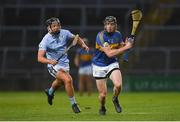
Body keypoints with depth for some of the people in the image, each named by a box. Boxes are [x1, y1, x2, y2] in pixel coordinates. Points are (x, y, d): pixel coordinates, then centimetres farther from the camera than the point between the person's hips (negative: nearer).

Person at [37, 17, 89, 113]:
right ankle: (73, 104, -13)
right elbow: (40, 58, -26)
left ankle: (50, 92, 65)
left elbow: (76, 38, 11)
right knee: (68, 80, -28)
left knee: (60, 81, 31)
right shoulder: (46, 40, -21)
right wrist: (50, 61, -45)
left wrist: (83, 45, -9)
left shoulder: (65, 33, -8)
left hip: (65, 63, 6)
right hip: (54, 66, -6)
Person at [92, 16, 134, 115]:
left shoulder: (118, 34, -4)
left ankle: (115, 99, 10)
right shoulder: (100, 36, -22)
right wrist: (126, 47, -28)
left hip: (112, 64, 3)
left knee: (118, 85, -24)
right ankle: (102, 108, 33)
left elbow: (120, 47, 15)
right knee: (103, 94, -2)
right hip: (99, 66, -3)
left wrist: (125, 44, -9)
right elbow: (109, 53, -29)